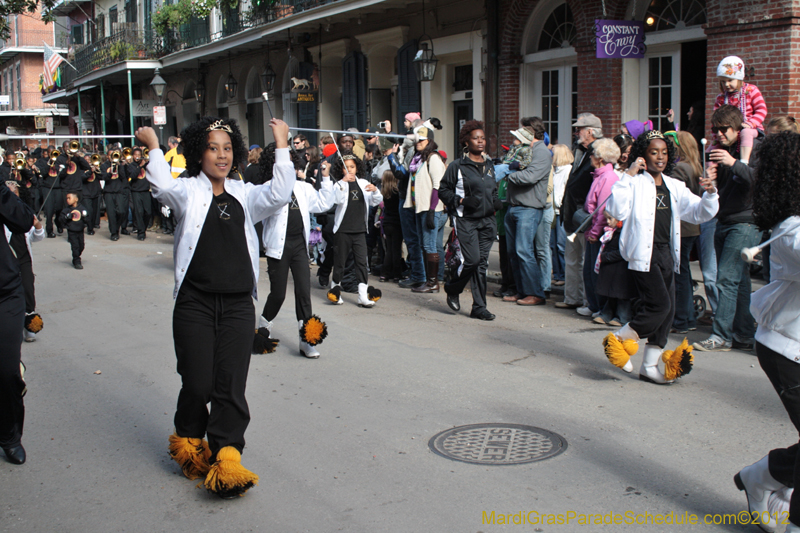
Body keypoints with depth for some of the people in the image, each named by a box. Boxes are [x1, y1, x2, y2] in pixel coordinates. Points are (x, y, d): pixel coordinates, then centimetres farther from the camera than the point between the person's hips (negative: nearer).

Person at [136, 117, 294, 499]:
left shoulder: (244, 195, 12)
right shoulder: (188, 191, 5)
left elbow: (279, 195, -3)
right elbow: (163, 186, -13)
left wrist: (281, 146, -6)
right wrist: (154, 147, -5)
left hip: (238, 303, 3)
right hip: (195, 303, -2)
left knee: (231, 385, -1)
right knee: (198, 384, 1)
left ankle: (225, 458, 7)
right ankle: (188, 442, 29)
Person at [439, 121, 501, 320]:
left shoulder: (489, 165, 16)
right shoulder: (457, 166, -3)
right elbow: (443, 190, -1)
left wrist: (496, 201, 7)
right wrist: (461, 201, -14)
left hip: (487, 220, 5)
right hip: (466, 220, -5)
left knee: (482, 262, 3)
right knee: (472, 259, -14)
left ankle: (479, 307, 9)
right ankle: (452, 289, 15)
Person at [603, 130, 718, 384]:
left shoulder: (674, 186, 16)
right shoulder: (635, 183, -3)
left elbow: (699, 213, 15)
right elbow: (616, 210, -19)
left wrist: (710, 195, -5)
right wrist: (629, 175, -19)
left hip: (667, 253, 7)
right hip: (644, 253, -7)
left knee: (667, 310, 6)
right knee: (659, 304, -15)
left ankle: (649, 366, 15)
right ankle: (619, 340, 5)